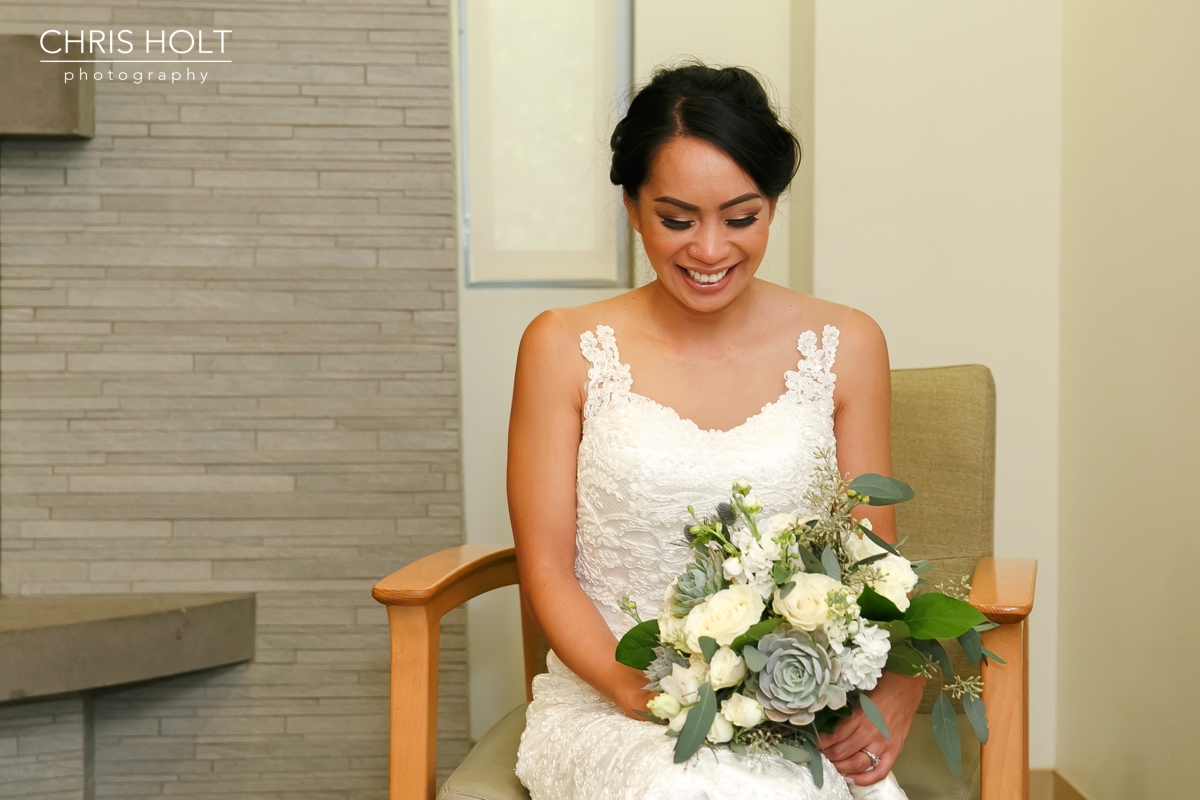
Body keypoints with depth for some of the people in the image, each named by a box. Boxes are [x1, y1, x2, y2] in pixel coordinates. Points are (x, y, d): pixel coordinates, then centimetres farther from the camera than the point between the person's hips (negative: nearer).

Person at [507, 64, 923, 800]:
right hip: (610, 704, -1)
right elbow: (547, 571, 1)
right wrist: (642, 693, -17)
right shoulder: (567, 349, 1)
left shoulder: (843, 347, 5)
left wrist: (897, 694, -13)